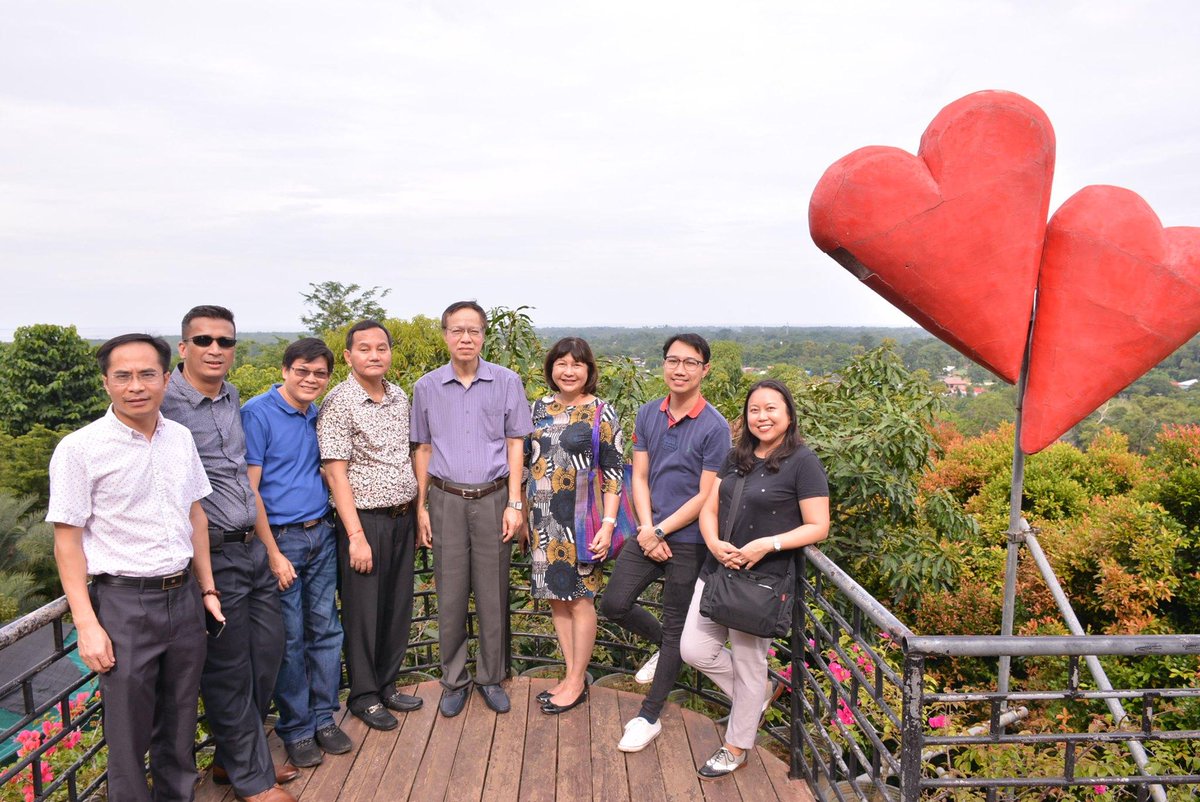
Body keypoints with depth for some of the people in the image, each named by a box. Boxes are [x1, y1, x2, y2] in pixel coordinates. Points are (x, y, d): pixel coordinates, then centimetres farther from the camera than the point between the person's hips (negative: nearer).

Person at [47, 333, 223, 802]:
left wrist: (207, 589, 13)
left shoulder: (180, 438, 4)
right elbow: (67, 539, -9)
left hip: (183, 596, 5)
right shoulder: (80, 449, -11)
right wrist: (87, 625, -12)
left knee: (180, 723, 18)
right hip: (123, 604, -4)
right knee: (129, 732, 8)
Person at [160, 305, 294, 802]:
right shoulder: (164, 404, -14)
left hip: (252, 548, 8)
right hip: (212, 556, -8)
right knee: (229, 672, 6)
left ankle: (232, 758, 35)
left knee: (267, 651, 16)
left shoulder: (233, 399, 9)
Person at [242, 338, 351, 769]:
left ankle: (324, 718, 26)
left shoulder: (318, 416, 9)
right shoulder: (257, 413, -10)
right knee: (290, 639, 3)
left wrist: (330, 527, 7)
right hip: (280, 537, -6)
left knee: (326, 630, 11)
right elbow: (248, 489, -13)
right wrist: (273, 554, -14)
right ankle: (296, 729, 19)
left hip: (321, 535, 6)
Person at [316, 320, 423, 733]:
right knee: (364, 610, 6)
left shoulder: (400, 398, 8)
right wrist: (356, 536, -18)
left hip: (402, 518, 6)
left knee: (398, 606, 14)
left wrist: (416, 513, 13)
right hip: (364, 520, -6)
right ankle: (363, 695, 23)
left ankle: (387, 684, 31)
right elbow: (336, 473, -15)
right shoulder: (338, 403, -12)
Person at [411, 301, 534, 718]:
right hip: (446, 500, 1)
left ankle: (491, 678, 24)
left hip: (493, 498, -1)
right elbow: (423, 450, 10)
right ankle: (453, 680, 23)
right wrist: (421, 507, 6)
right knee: (450, 595, 6)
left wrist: (513, 504, -2)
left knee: (493, 594, 6)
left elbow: (515, 445, 3)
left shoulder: (507, 382, 0)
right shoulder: (426, 387, 4)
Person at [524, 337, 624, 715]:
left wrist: (608, 524, -17)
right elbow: (527, 460, 14)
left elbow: (613, 474, -10)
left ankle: (576, 683, 18)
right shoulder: (540, 408, 8)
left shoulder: (602, 413, -7)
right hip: (544, 517, 6)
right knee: (556, 594, 12)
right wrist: (522, 512, 13)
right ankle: (573, 675, 26)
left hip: (580, 518, -5)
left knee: (579, 596, 4)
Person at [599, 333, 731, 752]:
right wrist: (646, 528, -10)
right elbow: (639, 477, 3)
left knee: (675, 629, 7)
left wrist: (661, 531, -14)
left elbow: (707, 496, -13)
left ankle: (649, 717, 22)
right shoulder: (648, 415, 3)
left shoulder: (714, 427, -13)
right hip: (648, 533, 5)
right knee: (614, 605, 6)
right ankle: (666, 648, 35)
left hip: (687, 540, -5)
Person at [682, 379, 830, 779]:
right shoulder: (737, 457, 9)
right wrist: (714, 544, -11)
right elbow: (709, 508, 9)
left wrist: (766, 545, -23)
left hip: (760, 580, -6)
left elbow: (818, 527, -12)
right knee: (694, 649, 8)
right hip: (717, 571, 7)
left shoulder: (802, 462, -10)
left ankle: (736, 748, 30)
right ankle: (757, 695, 35)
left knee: (748, 664, 8)